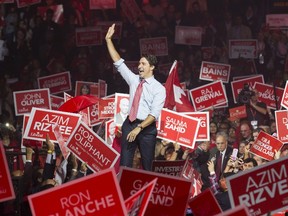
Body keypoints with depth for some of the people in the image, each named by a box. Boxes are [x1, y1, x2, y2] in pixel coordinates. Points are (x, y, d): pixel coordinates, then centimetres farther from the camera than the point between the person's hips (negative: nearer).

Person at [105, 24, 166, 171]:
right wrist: (108, 40, 6)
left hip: (147, 127, -4)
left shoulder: (159, 88, -5)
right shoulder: (134, 80, 9)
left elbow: (154, 114, -13)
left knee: (147, 165, 4)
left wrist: (139, 128, -23)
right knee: (124, 164, -4)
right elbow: (118, 62, 11)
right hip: (129, 124, 4)